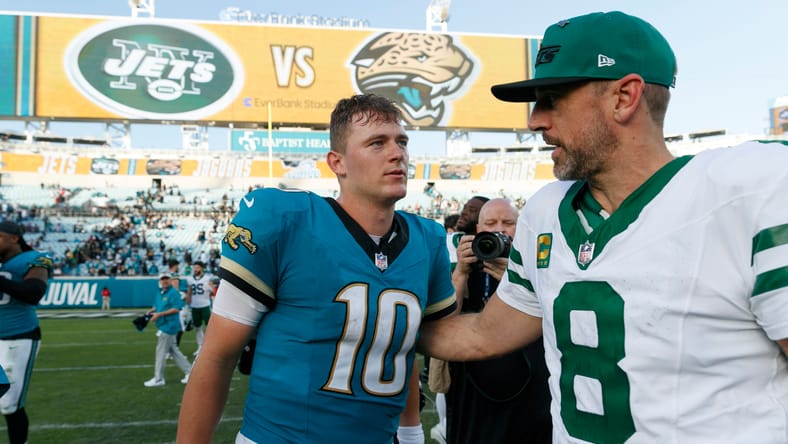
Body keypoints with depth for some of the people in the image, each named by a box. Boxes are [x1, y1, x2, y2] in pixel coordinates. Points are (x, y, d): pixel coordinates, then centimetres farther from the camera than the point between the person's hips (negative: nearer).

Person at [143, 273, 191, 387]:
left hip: (169, 326, -9)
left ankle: (158, 379, 6)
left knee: (161, 352, -3)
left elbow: (176, 309, -21)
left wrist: (159, 314, -22)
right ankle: (189, 372, 19)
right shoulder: (159, 293, 13)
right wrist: (151, 312, 2)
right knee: (174, 351, 13)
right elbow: (157, 306, 23)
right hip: (164, 326, 9)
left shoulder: (174, 293, -14)